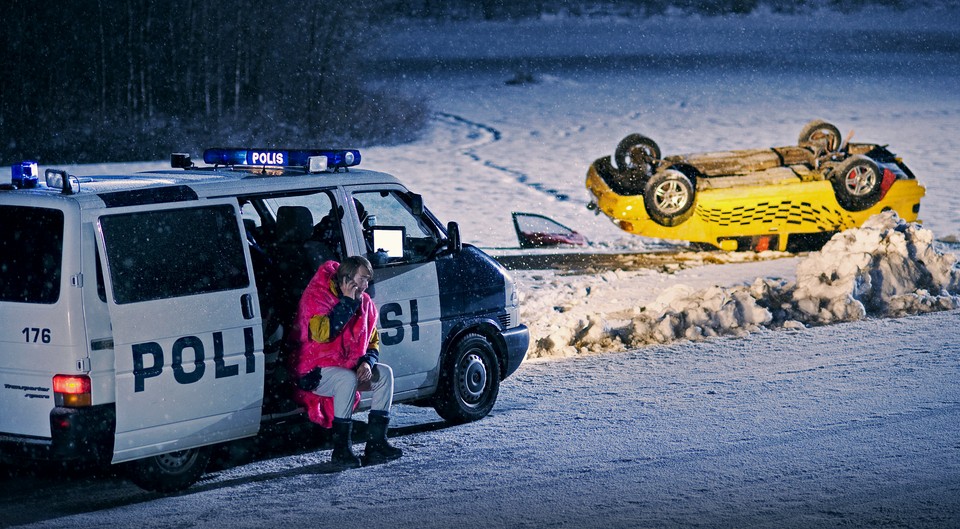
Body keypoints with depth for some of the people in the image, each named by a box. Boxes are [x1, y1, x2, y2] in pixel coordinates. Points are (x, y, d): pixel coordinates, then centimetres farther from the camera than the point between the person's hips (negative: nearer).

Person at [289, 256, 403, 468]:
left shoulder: (364, 303, 6)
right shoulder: (317, 296, -15)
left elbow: (373, 342, 14)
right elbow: (322, 334, -31)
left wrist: (367, 362, -9)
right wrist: (347, 303, -26)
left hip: (348, 366, 8)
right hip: (314, 372, -8)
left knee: (384, 374, -11)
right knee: (347, 379, -35)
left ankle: (375, 444, -12)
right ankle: (341, 449, -28)